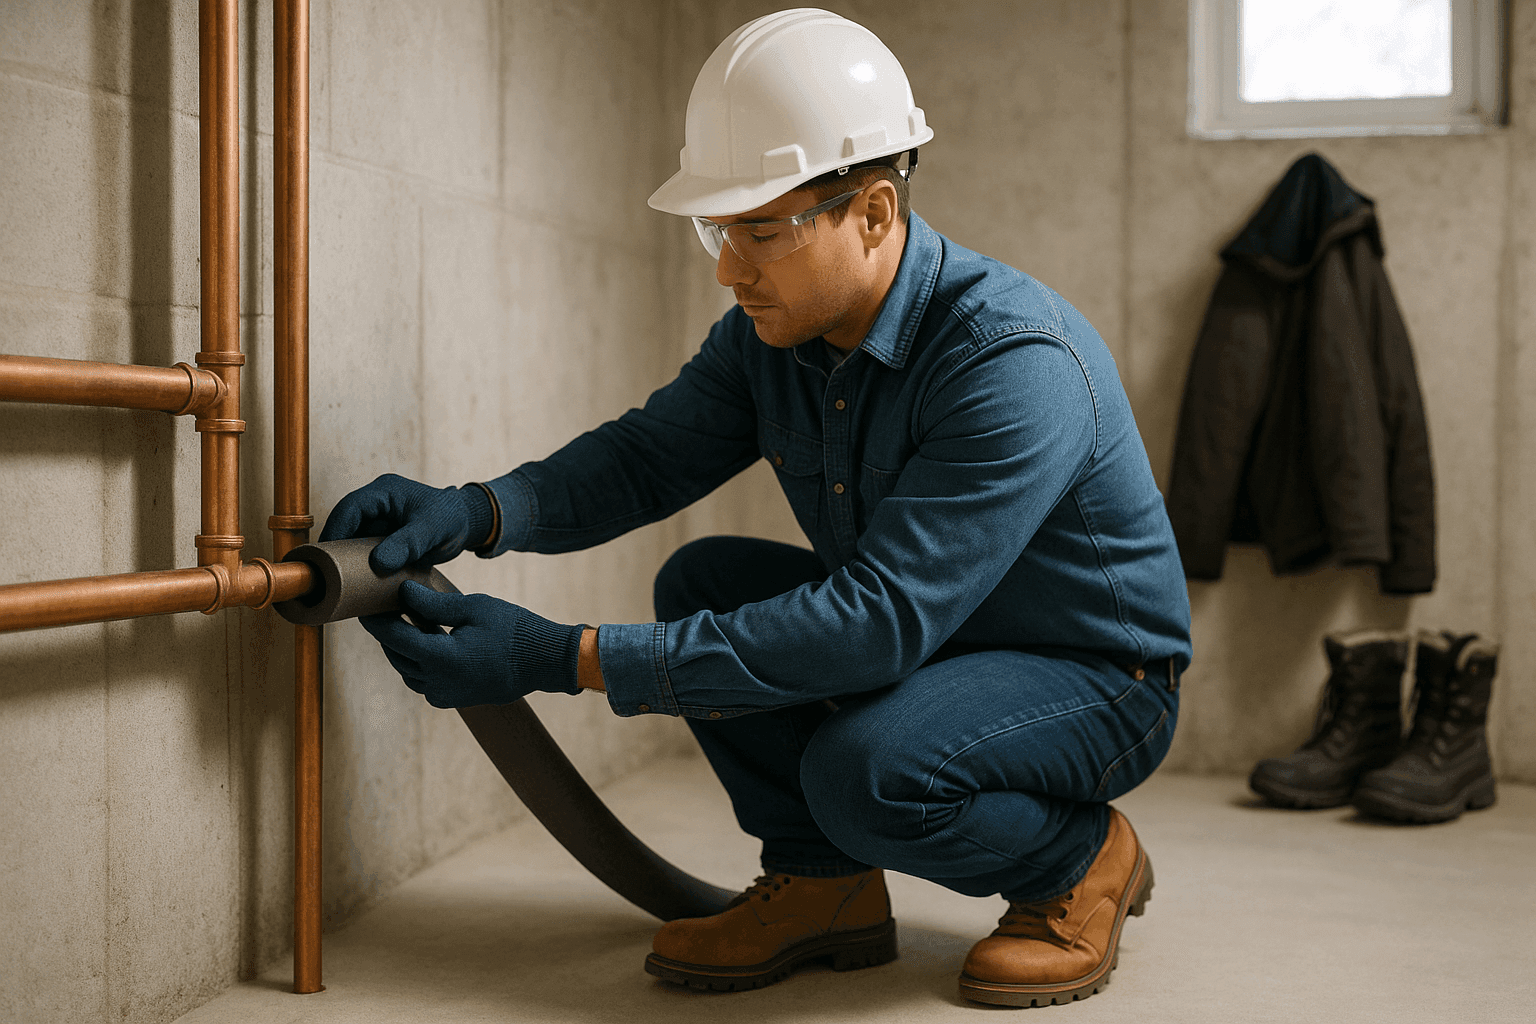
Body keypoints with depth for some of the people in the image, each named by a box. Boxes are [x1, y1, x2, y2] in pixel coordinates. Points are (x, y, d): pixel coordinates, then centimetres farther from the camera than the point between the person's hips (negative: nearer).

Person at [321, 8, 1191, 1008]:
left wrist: (564, 659, -40)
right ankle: (824, 885, 3)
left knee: (864, 770, -33)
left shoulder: (1017, 362, -33)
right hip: (920, 636, 7)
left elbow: (878, 623, -38)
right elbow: (647, 454, -3)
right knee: (705, 581, -11)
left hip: (1098, 678, -7)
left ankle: (1084, 861, -2)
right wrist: (474, 513, -27)